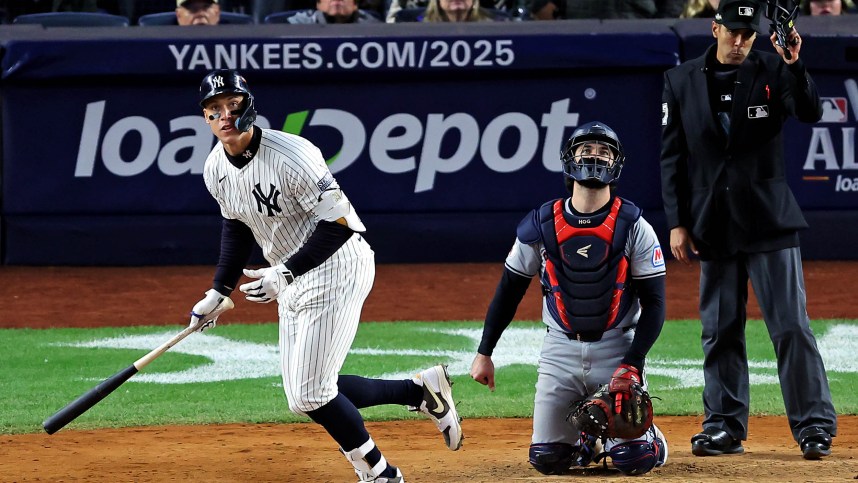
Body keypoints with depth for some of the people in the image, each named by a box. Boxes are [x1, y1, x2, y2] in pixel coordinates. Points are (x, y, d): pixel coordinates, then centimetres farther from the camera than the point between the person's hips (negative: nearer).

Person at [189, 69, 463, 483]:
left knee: (311, 395, -12)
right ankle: (422, 391, 19)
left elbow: (339, 224, -25)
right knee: (304, 397, 7)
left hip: (337, 268, -8)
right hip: (292, 279, 9)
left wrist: (284, 274, -28)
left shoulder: (289, 157, -25)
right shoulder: (216, 168, -1)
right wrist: (219, 291, 12)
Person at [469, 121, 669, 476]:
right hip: (561, 350, 2)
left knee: (633, 459, -13)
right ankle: (585, 438, 29)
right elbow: (508, 291, 8)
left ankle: (650, 438, 23)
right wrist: (484, 353, 5)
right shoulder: (541, 225, -2)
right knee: (546, 458, -5)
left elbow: (654, 304, -7)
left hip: (617, 347, -2)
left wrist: (632, 364, -19)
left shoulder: (633, 227, -7)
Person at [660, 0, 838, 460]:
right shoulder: (681, 81, 5)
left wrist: (794, 65, -31)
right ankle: (724, 427, 14)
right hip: (713, 227, 2)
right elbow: (672, 157, 6)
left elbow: (809, 113, -16)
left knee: (791, 326, -5)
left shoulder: (772, 72, 0)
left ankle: (814, 425, -4)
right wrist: (677, 223, 1)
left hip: (768, 221, -2)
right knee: (719, 331, 7)